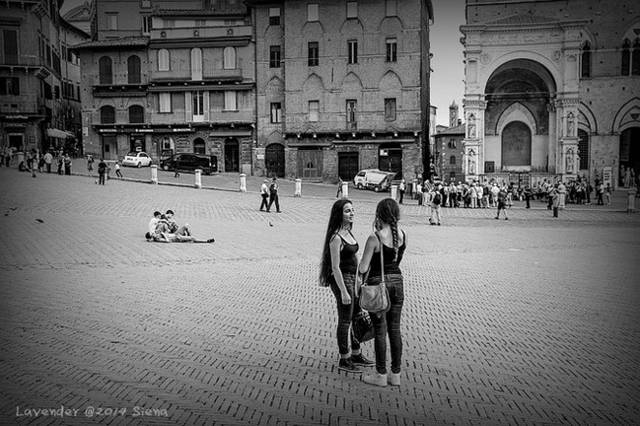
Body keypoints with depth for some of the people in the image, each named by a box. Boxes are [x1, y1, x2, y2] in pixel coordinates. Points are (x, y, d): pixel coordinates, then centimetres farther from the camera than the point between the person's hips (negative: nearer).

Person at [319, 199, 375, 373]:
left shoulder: (348, 232, 8)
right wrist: (343, 292, -21)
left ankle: (356, 354, 32)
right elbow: (335, 267, -20)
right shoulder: (336, 237, -19)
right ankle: (344, 360, 16)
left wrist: (357, 283, 19)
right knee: (345, 321, 2)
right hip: (342, 280, -9)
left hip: (353, 279, 9)